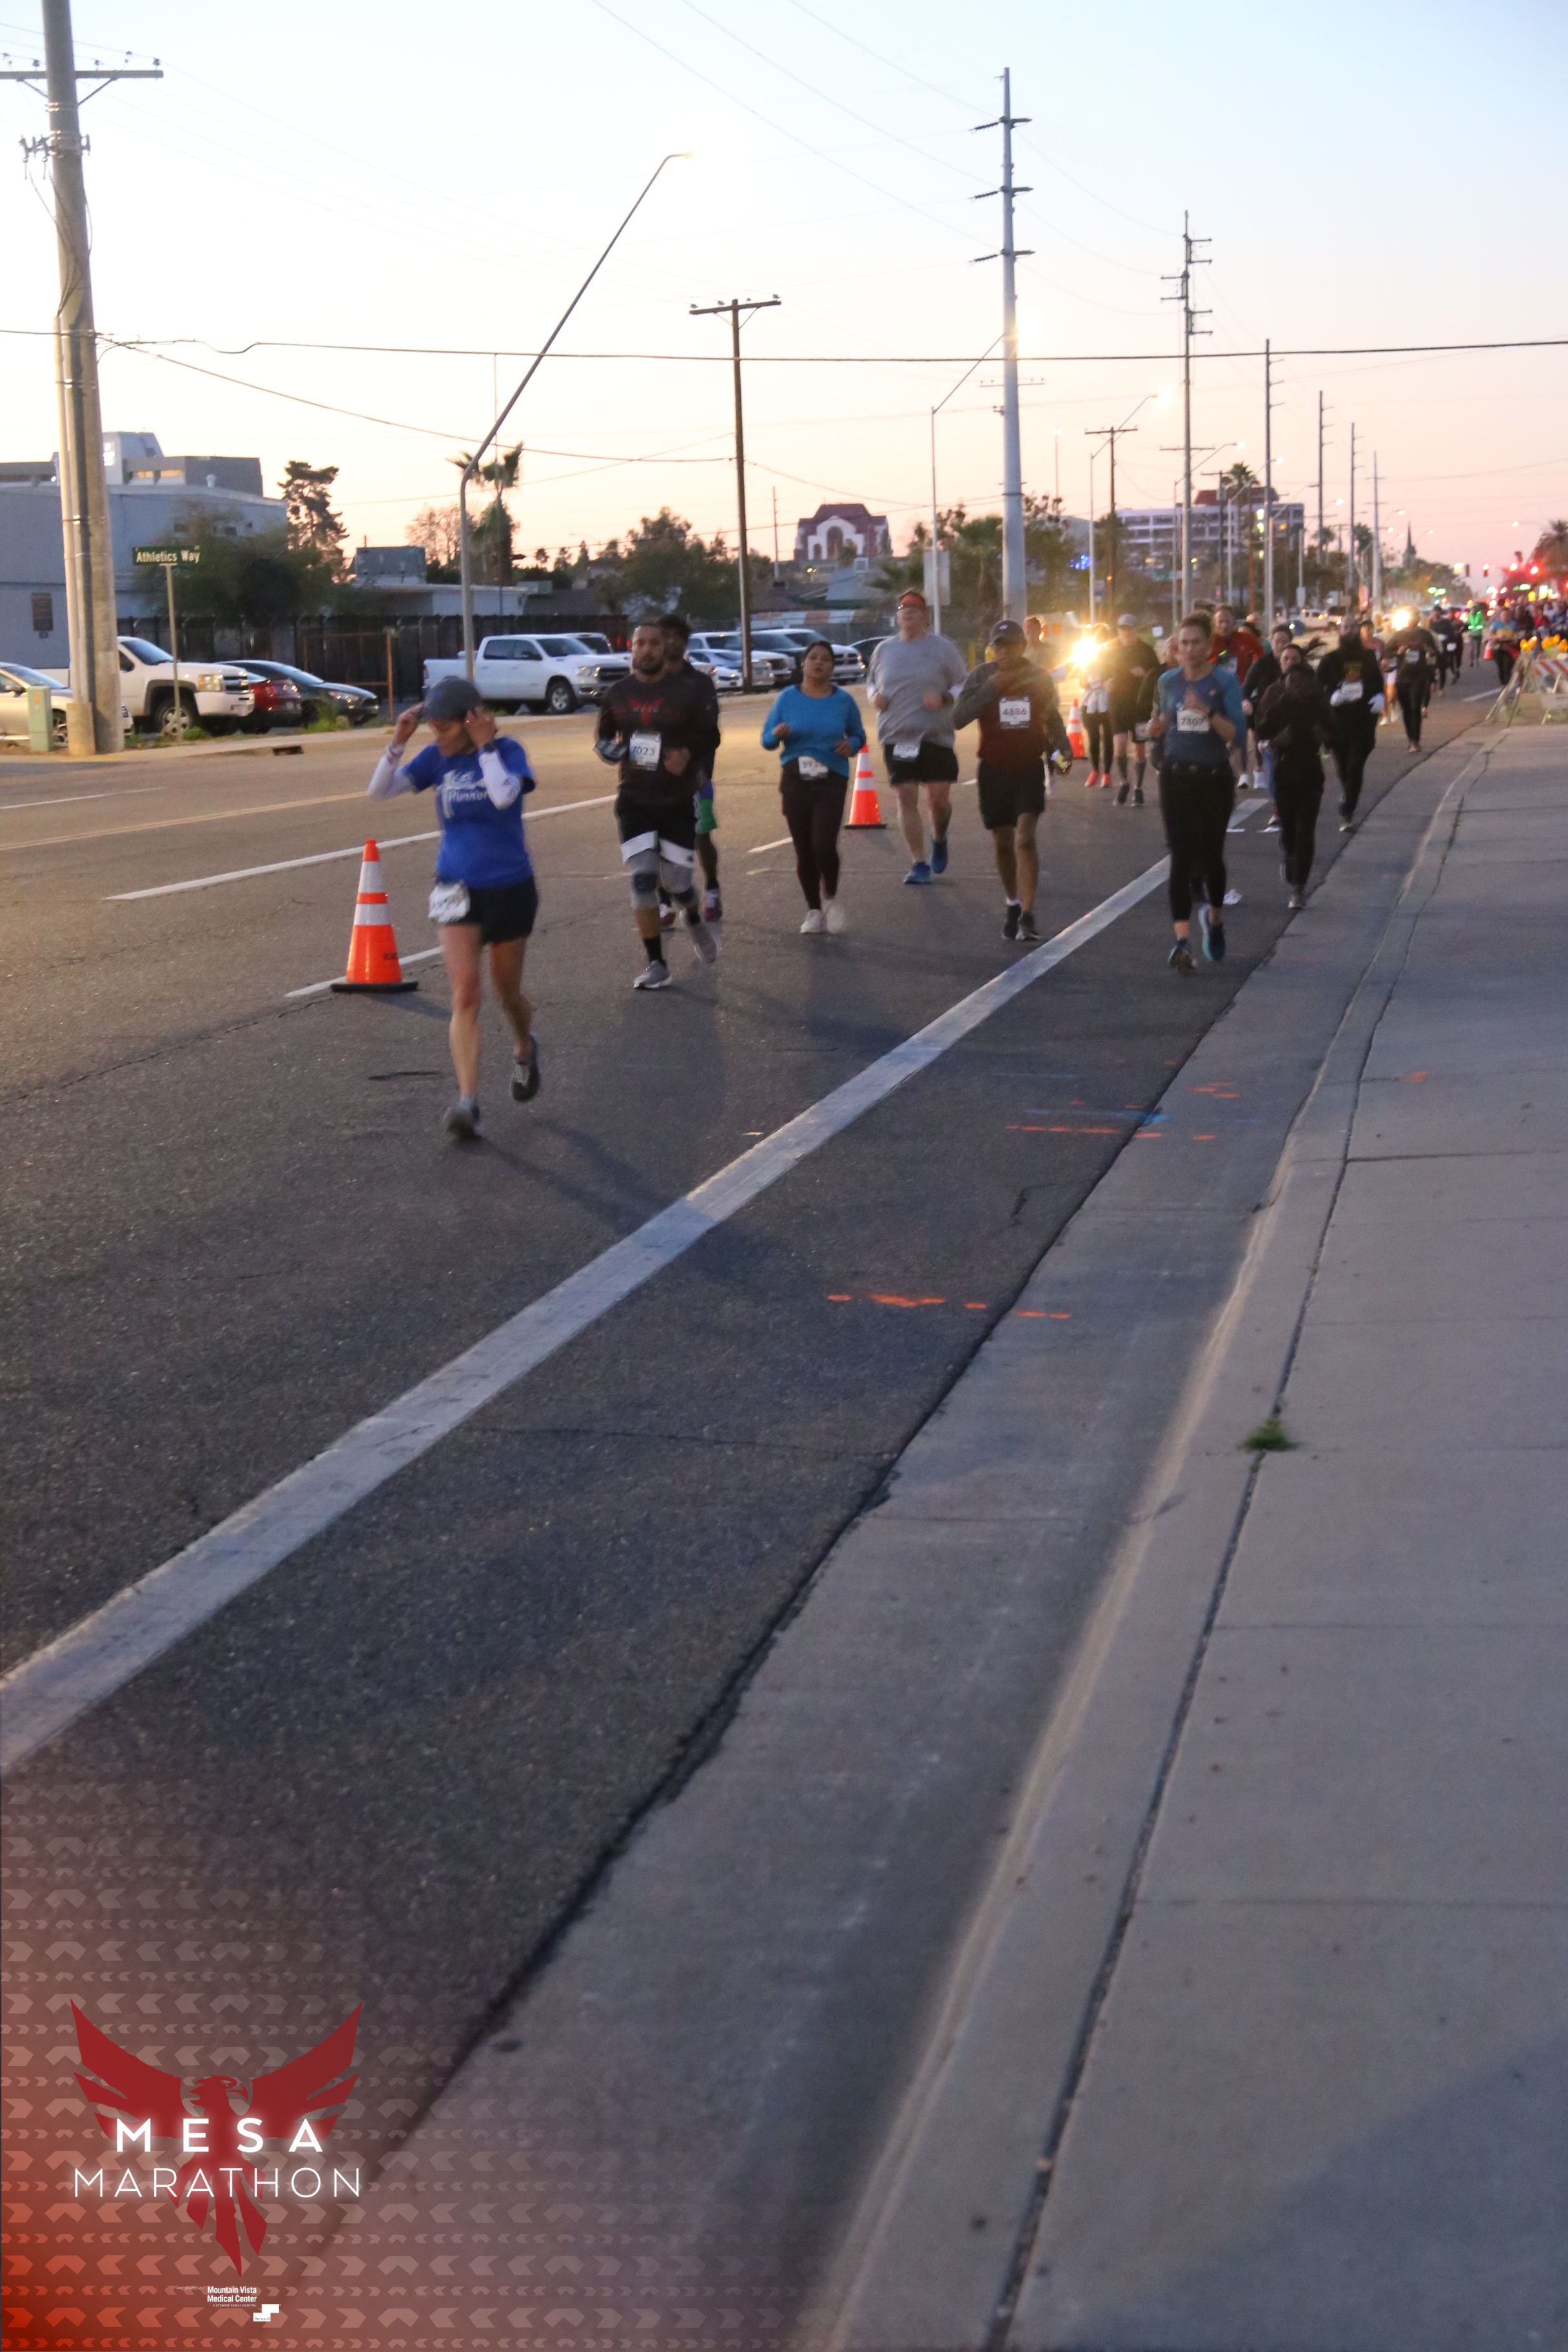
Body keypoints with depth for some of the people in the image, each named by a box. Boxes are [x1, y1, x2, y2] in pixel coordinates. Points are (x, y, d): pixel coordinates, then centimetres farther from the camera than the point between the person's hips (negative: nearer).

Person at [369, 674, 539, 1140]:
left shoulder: (506, 751, -10)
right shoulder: (436, 758, -2)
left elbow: (505, 796, -30)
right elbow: (380, 790, -7)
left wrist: (484, 746, -24)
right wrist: (397, 742, -17)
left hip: (510, 887, -1)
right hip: (457, 889, 1)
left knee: (506, 993, 15)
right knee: (465, 995, -12)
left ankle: (525, 1050, 49)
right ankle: (467, 1102, -16)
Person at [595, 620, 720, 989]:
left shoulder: (687, 691, -7)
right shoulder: (617, 693, 2)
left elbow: (708, 735, 4)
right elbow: (602, 734, 16)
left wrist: (689, 755, -17)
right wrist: (607, 749, -8)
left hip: (678, 801, -1)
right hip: (634, 801, 1)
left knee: (677, 880, 5)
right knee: (642, 879, -9)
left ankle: (695, 921, 42)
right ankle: (655, 964, 0)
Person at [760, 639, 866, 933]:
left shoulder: (843, 701, 4)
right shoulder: (788, 698, 3)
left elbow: (858, 734, 15)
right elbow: (766, 740, 5)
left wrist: (851, 745, -8)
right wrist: (777, 734, -18)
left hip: (831, 781, -1)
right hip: (795, 781, 1)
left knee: (824, 844, -15)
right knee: (803, 849, 4)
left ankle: (831, 898, 12)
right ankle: (814, 910, 19)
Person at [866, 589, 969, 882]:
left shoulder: (943, 648, 1)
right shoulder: (884, 650, 11)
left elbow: (964, 685, 3)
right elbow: (872, 681, 23)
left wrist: (944, 697, -17)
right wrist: (874, 697, 0)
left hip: (936, 737, -2)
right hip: (896, 737, 2)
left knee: (939, 798, -5)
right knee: (906, 798, -4)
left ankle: (939, 839, 28)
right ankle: (919, 863, 3)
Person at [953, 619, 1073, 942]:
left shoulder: (1040, 678, -1)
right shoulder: (981, 677, -5)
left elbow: (1053, 719, 15)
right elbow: (958, 718, -16)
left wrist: (1062, 749, 0)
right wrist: (990, 689, -24)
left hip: (1030, 768, -1)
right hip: (994, 770, 1)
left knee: (1026, 838, -15)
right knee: (1002, 843, 9)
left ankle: (1027, 915, -17)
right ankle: (1012, 904, 32)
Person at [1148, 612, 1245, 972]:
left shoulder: (1224, 681, -6)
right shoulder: (1168, 682, 5)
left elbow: (1236, 733, -13)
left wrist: (1207, 712, -28)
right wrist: (1157, 729, -4)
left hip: (1215, 777, -1)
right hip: (1177, 776, 2)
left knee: (1211, 855, 12)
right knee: (1182, 858, -8)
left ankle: (1215, 917, 41)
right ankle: (1182, 941, -14)